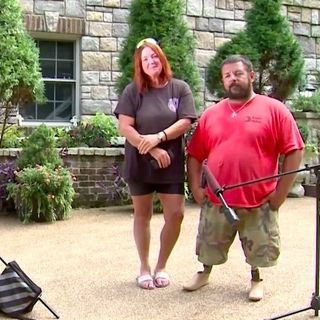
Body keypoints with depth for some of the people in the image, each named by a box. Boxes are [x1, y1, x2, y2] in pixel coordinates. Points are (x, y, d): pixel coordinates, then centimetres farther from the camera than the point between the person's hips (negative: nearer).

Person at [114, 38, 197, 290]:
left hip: (172, 164, 1)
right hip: (140, 164, -1)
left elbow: (185, 122, -5)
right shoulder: (133, 91, -1)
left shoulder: (180, 88, 3)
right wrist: (152, 150, -16)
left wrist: (158, 137, -18)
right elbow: (124, 127, -9)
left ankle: (161, 266, 18)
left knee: (176, 214, -2)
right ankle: (144, 267, 24)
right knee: (142, 215, 9)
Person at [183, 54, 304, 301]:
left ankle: (256, 280, 35)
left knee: (259, 250, 9)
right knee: (208, 247, 16)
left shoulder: (274, 109, -3)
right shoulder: (210, 115, 8)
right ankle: (205, 273, 42)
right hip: (216, 200, 3)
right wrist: (196, 188, 0)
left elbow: (294, 152, -5)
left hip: (259, 201, -3)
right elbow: (195, 155, 10)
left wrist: (281, 192, -8)